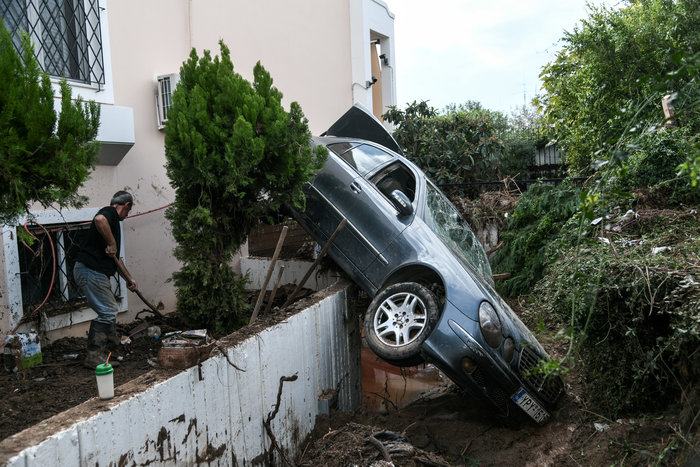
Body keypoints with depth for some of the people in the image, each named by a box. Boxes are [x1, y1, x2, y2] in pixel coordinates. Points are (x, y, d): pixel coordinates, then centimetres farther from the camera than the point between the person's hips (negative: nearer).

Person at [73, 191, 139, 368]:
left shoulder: (113, 221, 24)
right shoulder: (110, 212, -5)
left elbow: (116, 258, 30)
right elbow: (99, 219, -34)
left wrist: (129, 279, 32)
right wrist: (111, 243, -23)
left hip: (95, 273, 11)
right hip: (90, 271, -11)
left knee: (110, 311, 19)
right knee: (107, 312, -8)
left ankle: (99, 354, 30)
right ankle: (93, 357, -2)